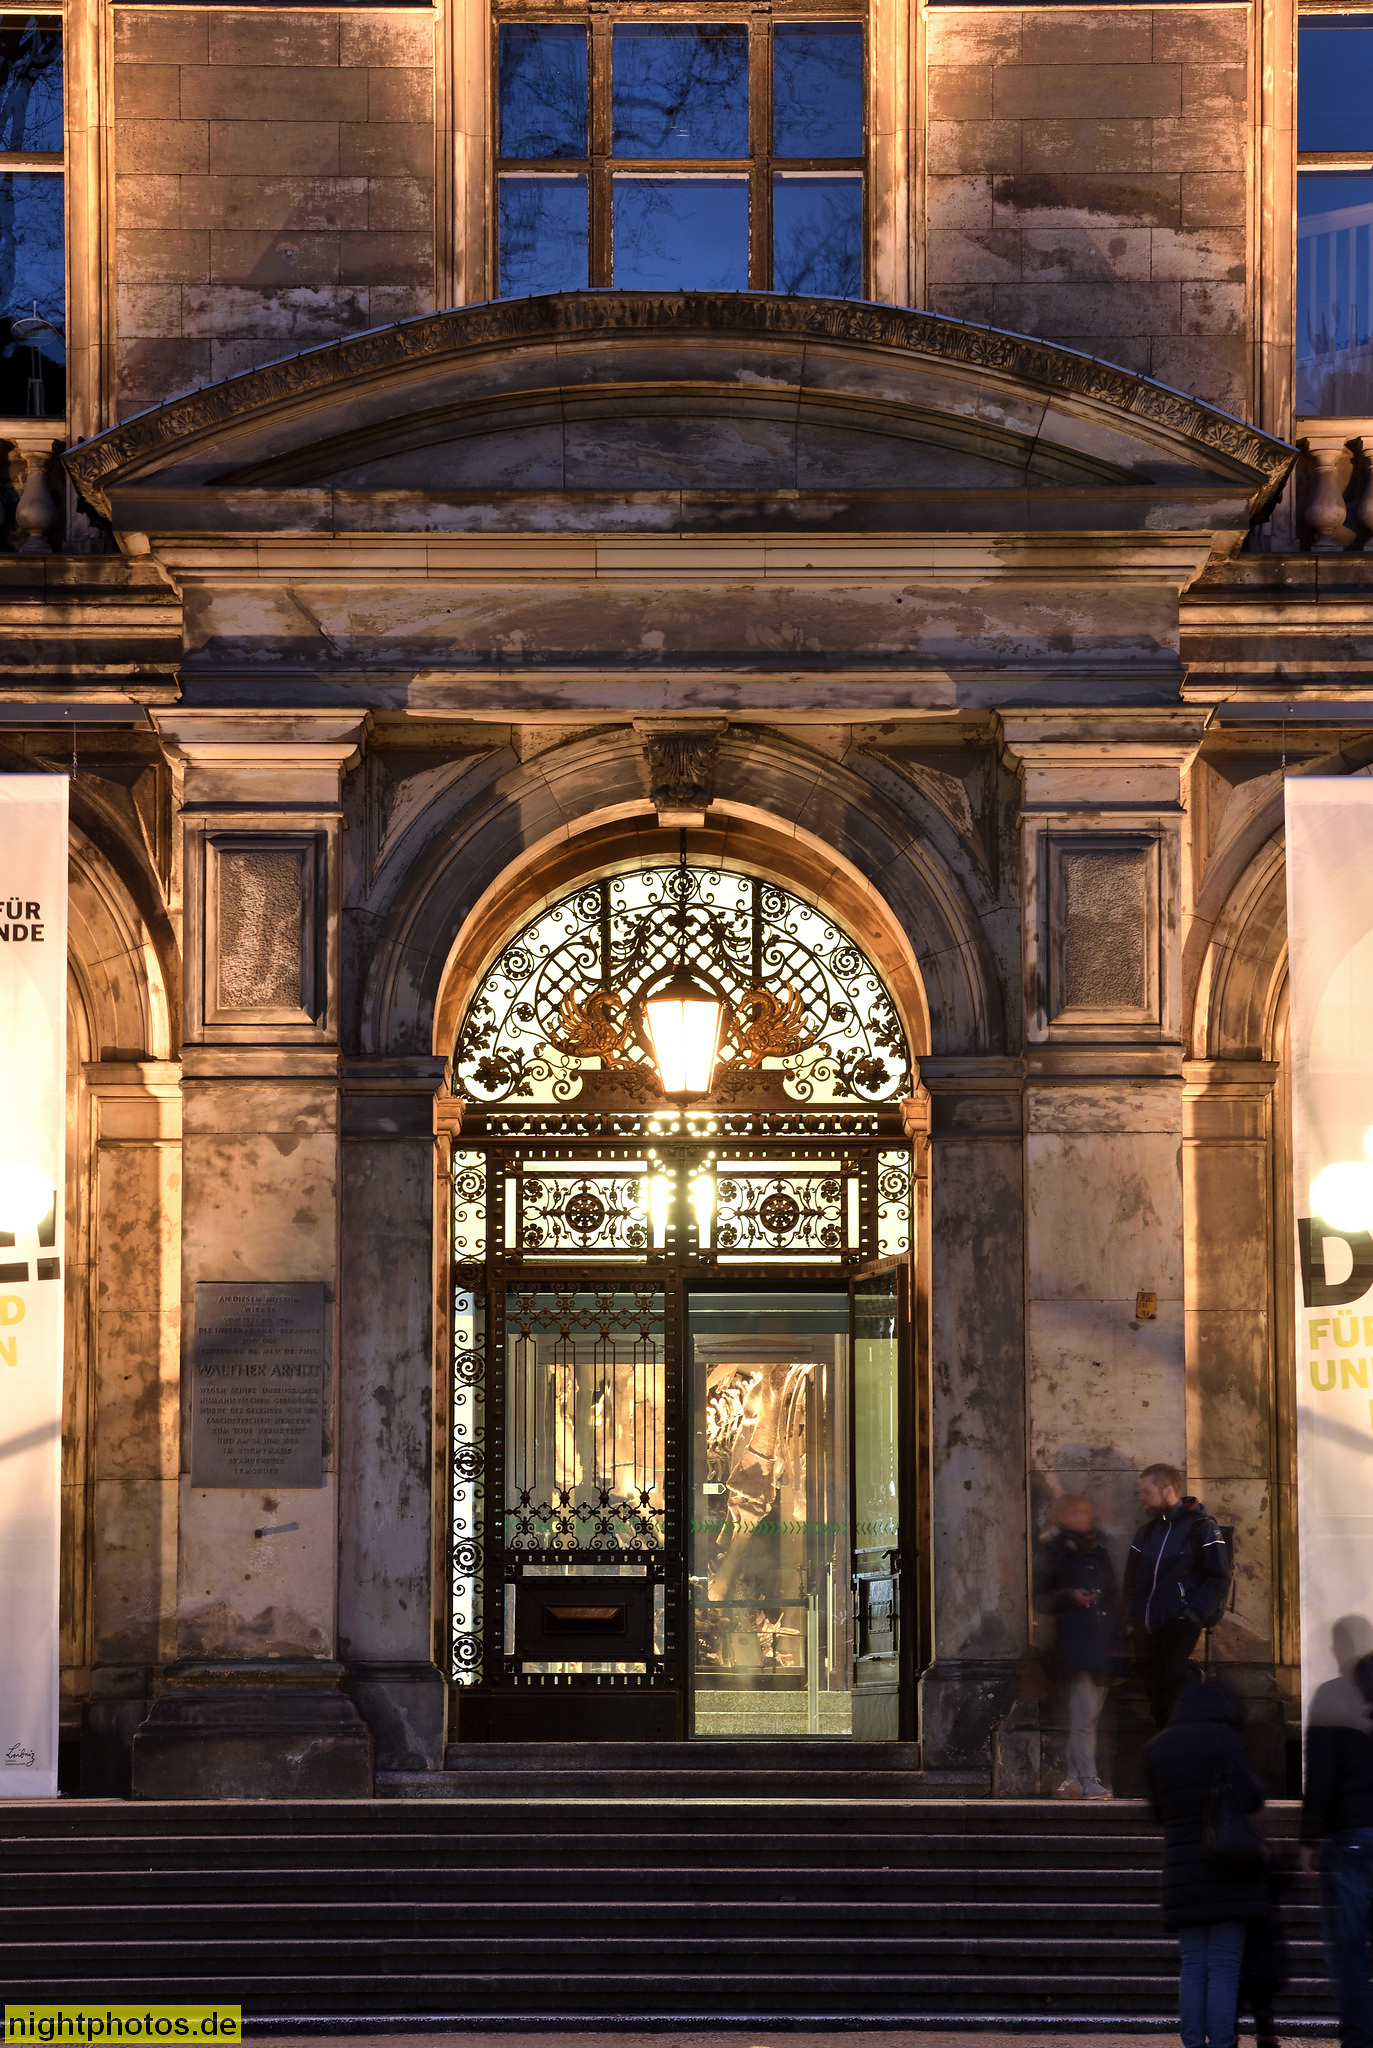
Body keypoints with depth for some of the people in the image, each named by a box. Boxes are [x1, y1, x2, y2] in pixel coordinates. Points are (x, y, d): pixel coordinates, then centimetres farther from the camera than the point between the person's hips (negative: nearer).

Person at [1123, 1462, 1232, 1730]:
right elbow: (1131, 1580, 26)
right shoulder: (1148, 1531, 21)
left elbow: (1219, 1580, -5)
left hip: (1178, 1628, -7)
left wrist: (1195, 1615, -16)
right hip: (1145, 1632, 7)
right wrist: (1131, 1618, 12)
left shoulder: (1201, 1528, 0)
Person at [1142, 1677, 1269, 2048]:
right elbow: (1249, 1799, -11)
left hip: (1182, 1872, 4)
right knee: (1224, 1968, -4)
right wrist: (1255, 1787, 11)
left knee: (1193, 1967, 8)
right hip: (1229, 1871, -4)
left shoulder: (1157, 1748, 8)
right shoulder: (1223, 1738, -7)